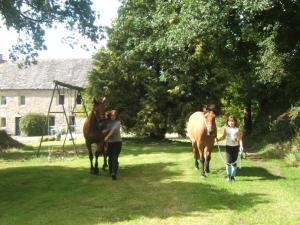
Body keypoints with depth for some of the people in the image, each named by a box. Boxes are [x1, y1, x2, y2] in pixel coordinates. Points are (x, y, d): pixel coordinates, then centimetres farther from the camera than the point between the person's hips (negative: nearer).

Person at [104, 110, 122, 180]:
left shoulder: (118, 122, -10)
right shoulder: (109, 122, 5)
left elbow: (113, 129, -25)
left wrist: (107, 137, -37)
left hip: (117, 142, -4)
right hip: (110, 142, 4)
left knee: (115, 158, -13)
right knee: (110, 158, 10)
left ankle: (114, 173, -21)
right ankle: (111, 172, 25)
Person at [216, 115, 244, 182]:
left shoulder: (237, 129, -4)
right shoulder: (226, 129, 1)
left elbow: (240, 139, -3)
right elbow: (224, 137, 11)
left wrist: (241, 146, -14)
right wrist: (218, 139, -7)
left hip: (235, 146, 0)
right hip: (228, 146, 1)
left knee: (234, 162, 5)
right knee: (228, 162, -5)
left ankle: (233, 175, 18)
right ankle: (228, 175, 10)